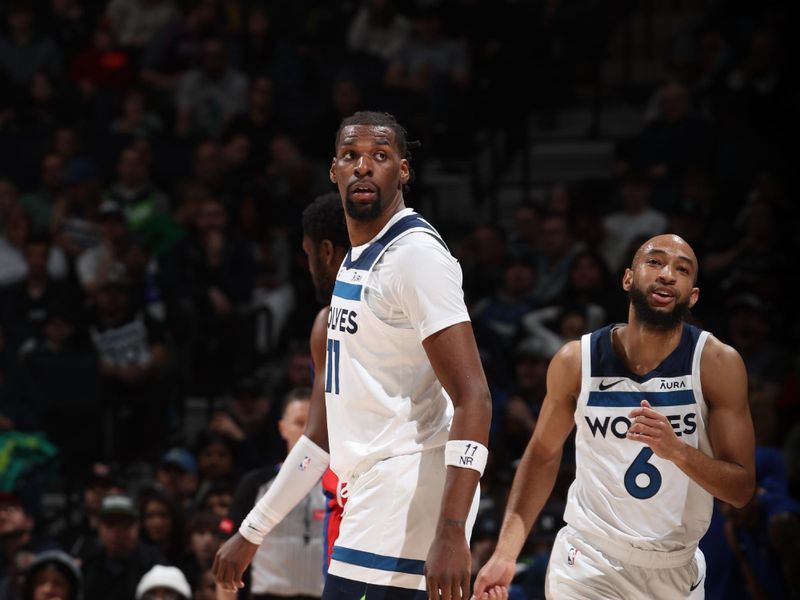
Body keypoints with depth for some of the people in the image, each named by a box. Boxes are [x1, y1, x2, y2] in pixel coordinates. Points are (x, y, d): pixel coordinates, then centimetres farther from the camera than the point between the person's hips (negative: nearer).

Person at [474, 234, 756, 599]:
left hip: (678, 567, 1)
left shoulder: (717, 363, -11)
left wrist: (676, 450, -30)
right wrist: (505, 554, -2)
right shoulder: (576, 361, -8)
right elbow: (543, 454, 7)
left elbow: (741, 490, -11)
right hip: (589, 564, -1)